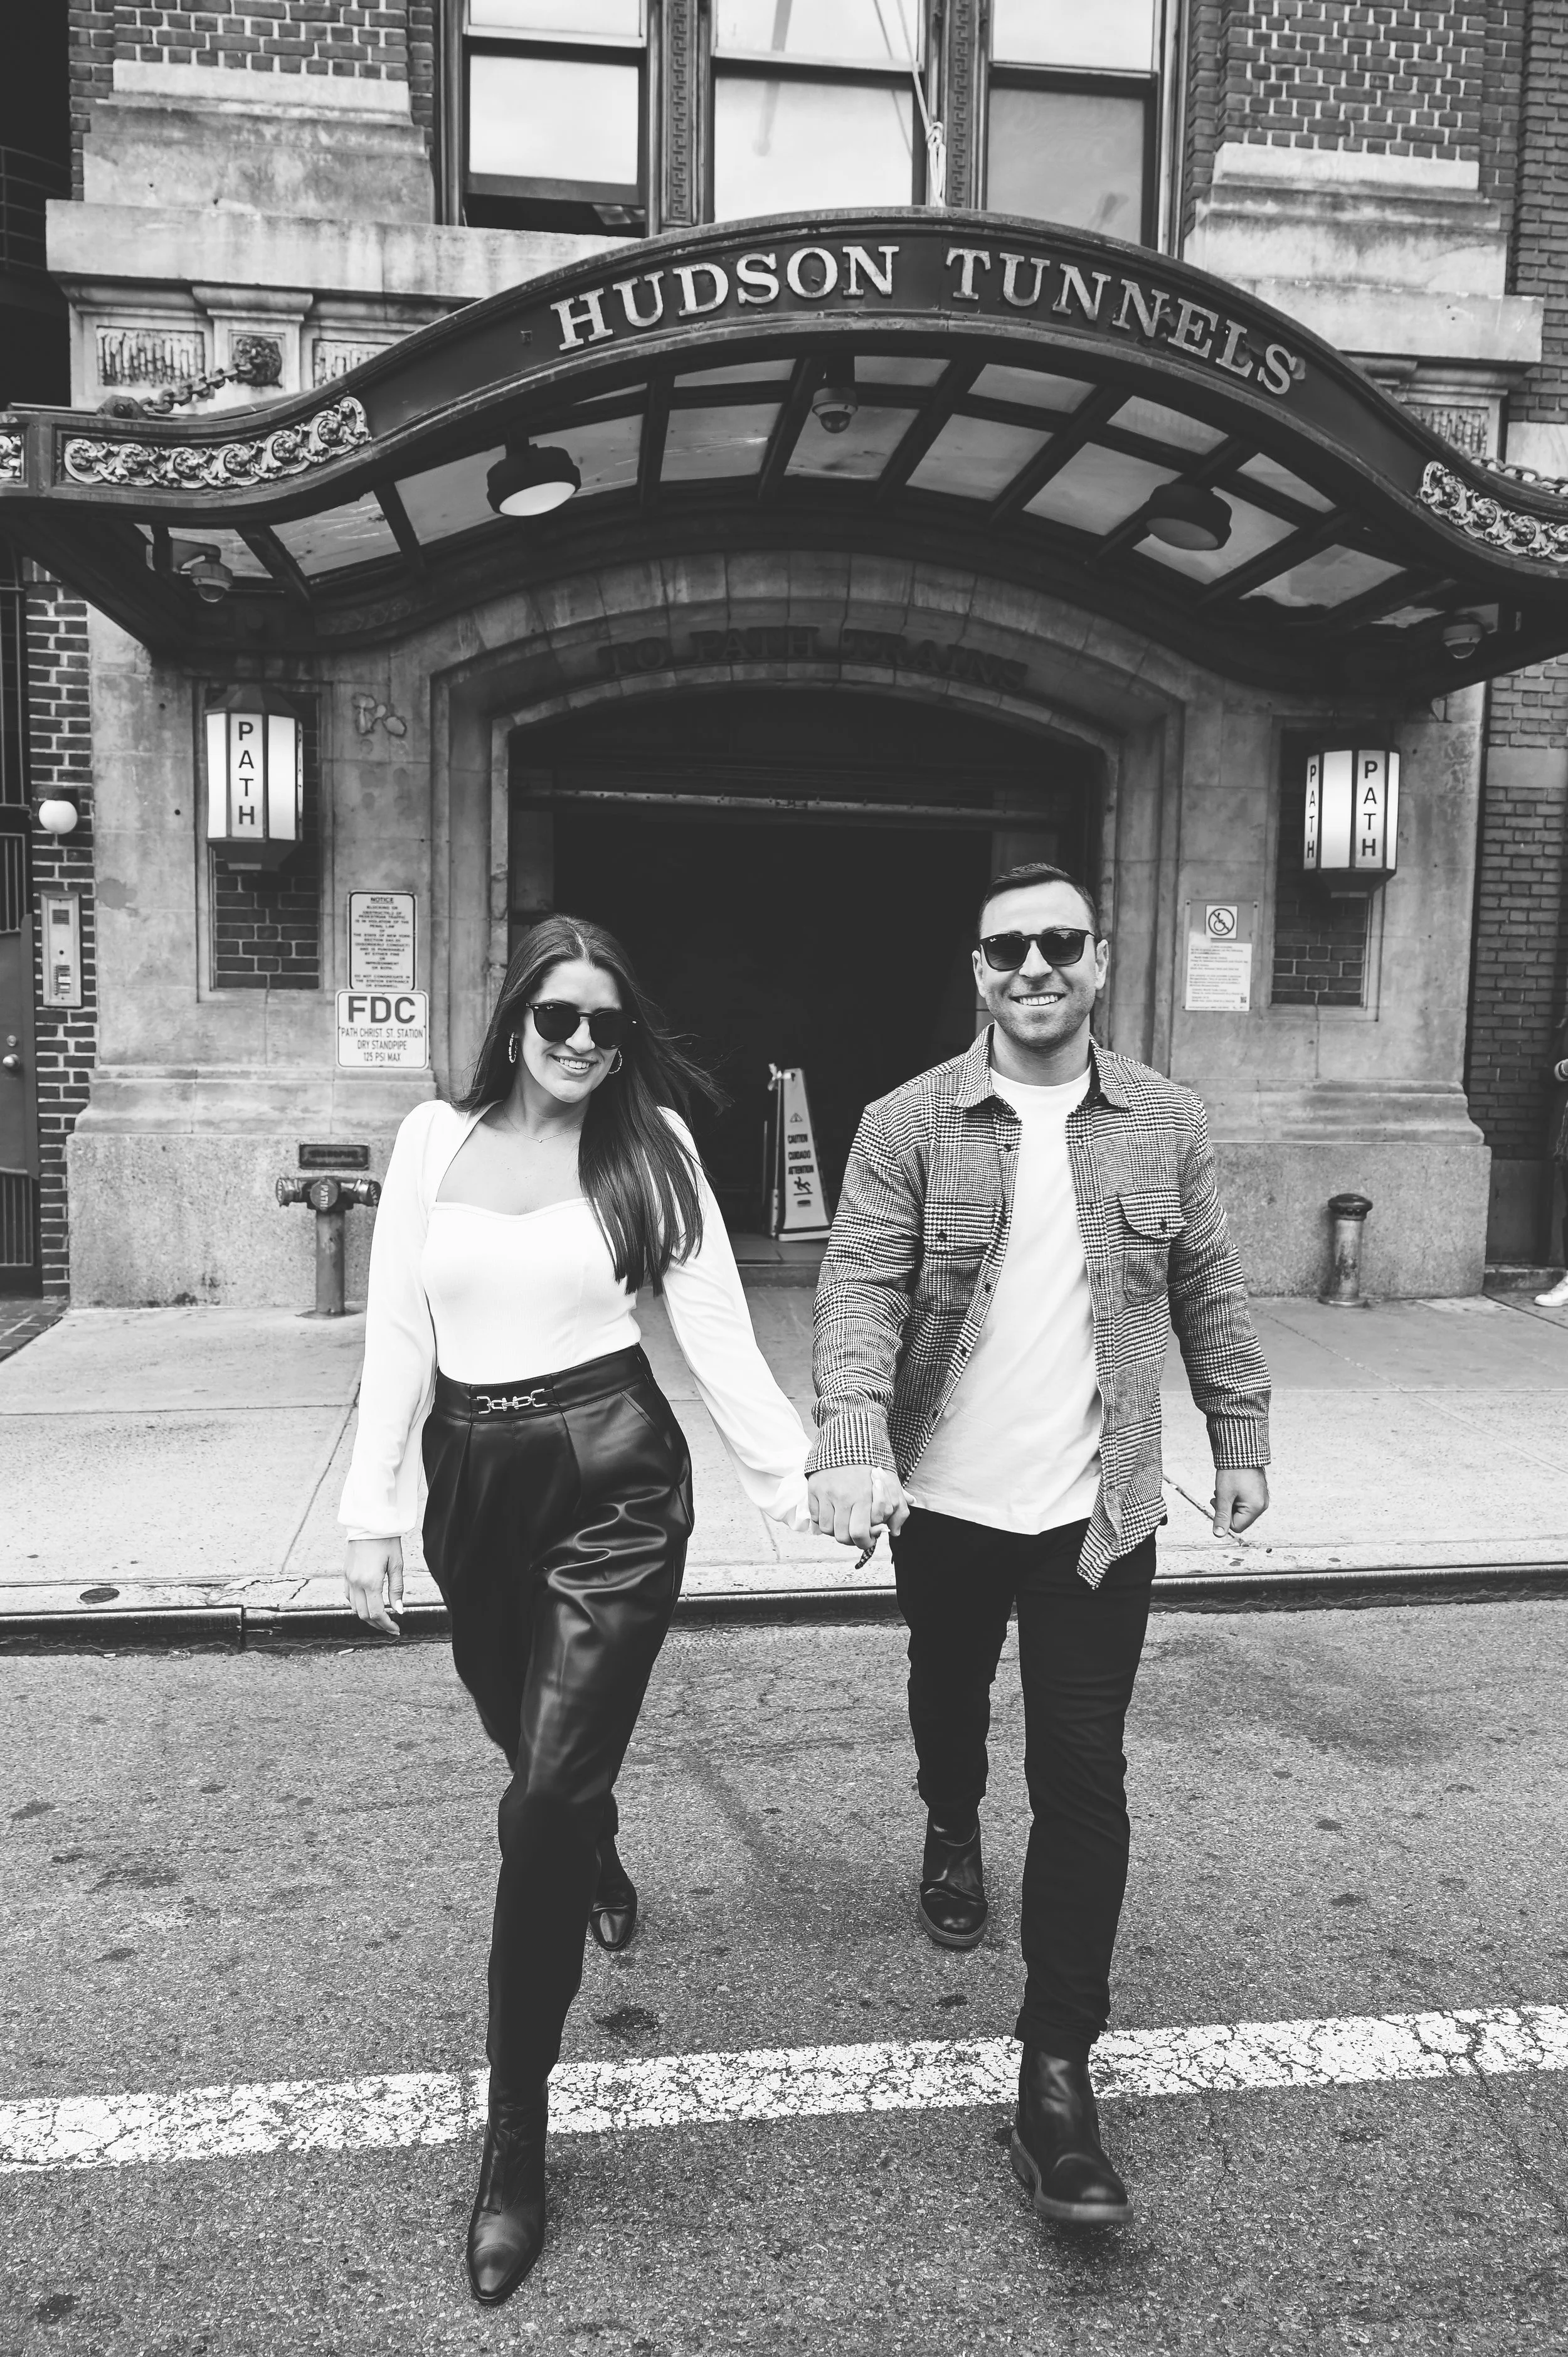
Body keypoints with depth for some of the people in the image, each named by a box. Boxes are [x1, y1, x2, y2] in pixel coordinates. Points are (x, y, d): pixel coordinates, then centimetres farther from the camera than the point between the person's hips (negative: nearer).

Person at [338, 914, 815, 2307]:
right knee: (538, 1755, 23)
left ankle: (516, 2138, 8)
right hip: (472, 1478, 4)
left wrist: (791, 1473, -9)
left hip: (612, 1476, -3)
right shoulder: (436, 1140, 2)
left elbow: (715, 1323, -3)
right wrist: (376, 1514, 1)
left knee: (548, 1798, -6)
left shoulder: (649, 1144, -2)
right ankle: (600, 1865, 59)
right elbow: (398, 1335, 3)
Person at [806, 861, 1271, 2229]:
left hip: (1099, 1512, 0)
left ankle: (1059, 2079, 9)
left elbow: (1210, 1292, 8)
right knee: (948, 1700, 24)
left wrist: (1241, 1437, 10)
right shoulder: (910, 1126, -7)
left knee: (1083, 1781, -1)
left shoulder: (1165, 1125, 0)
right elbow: (861, 1289, -15)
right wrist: (853, 1442, -29)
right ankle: (953, 1834, 57)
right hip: (947, 1503, 0)